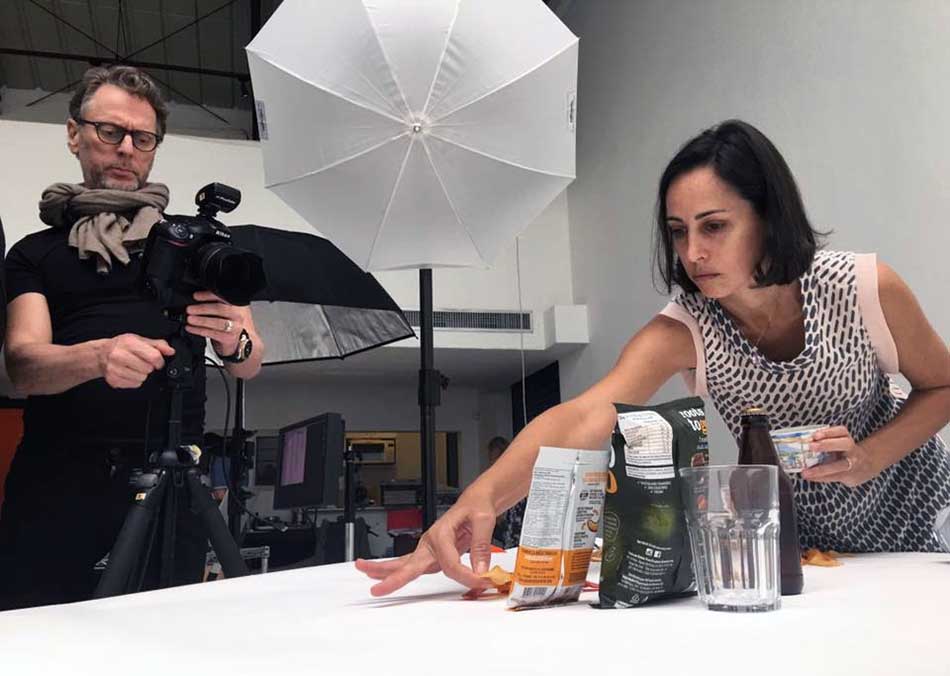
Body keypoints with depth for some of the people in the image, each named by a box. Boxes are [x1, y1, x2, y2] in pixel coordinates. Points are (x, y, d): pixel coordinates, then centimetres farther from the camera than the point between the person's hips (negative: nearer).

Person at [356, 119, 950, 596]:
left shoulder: (868, 289, -26)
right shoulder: (682, 332, -27)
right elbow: (583, 417, -44)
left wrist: (866, 460, -27)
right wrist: (481, 496, -61)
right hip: (796, 534, 0)